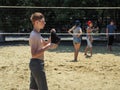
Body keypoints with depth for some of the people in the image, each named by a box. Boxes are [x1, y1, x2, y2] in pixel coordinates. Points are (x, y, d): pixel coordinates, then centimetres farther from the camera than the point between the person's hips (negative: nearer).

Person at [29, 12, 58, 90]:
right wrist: (48, 47, -26)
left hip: (35, 64, 10)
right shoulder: (34, 35, -18)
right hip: (37, 63, -10)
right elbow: (34, 54, -25)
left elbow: (44, 44, 23)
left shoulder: (37, 34, 12)